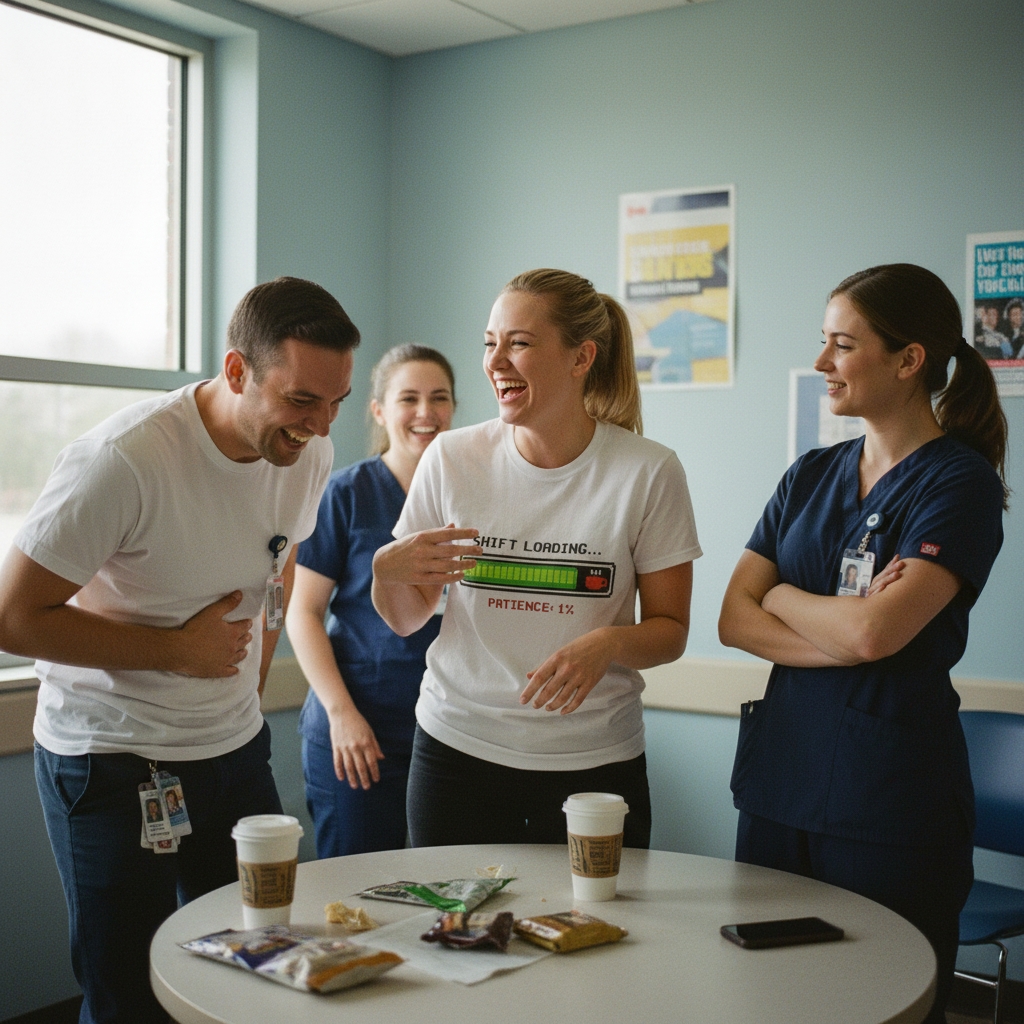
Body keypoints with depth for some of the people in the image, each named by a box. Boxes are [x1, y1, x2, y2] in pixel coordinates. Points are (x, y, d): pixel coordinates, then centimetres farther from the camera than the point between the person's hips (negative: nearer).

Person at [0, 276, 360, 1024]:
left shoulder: (310, 454, -3)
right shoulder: (123, 460, -23)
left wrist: (243, 696, 11)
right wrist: (173, 649, -17)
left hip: (235, 748, 6)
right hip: (112, 763, -5)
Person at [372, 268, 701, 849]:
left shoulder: (648, 471, -7)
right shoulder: (451, 458, -3)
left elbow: (670, 629, -1)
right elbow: (407, 620, 5)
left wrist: (609, 643, -21)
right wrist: (388, 570, -16)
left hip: (596, 764, -1)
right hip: (458, 751, 1)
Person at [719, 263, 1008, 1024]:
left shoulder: (960, 482, -8)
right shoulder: (810, 476, 10)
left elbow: (875, 632, -21)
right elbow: (733, 621, 2)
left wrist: (781, 596, -3)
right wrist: (844, 636, -13)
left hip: (891, 804, -6)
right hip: (781, 778, 6)